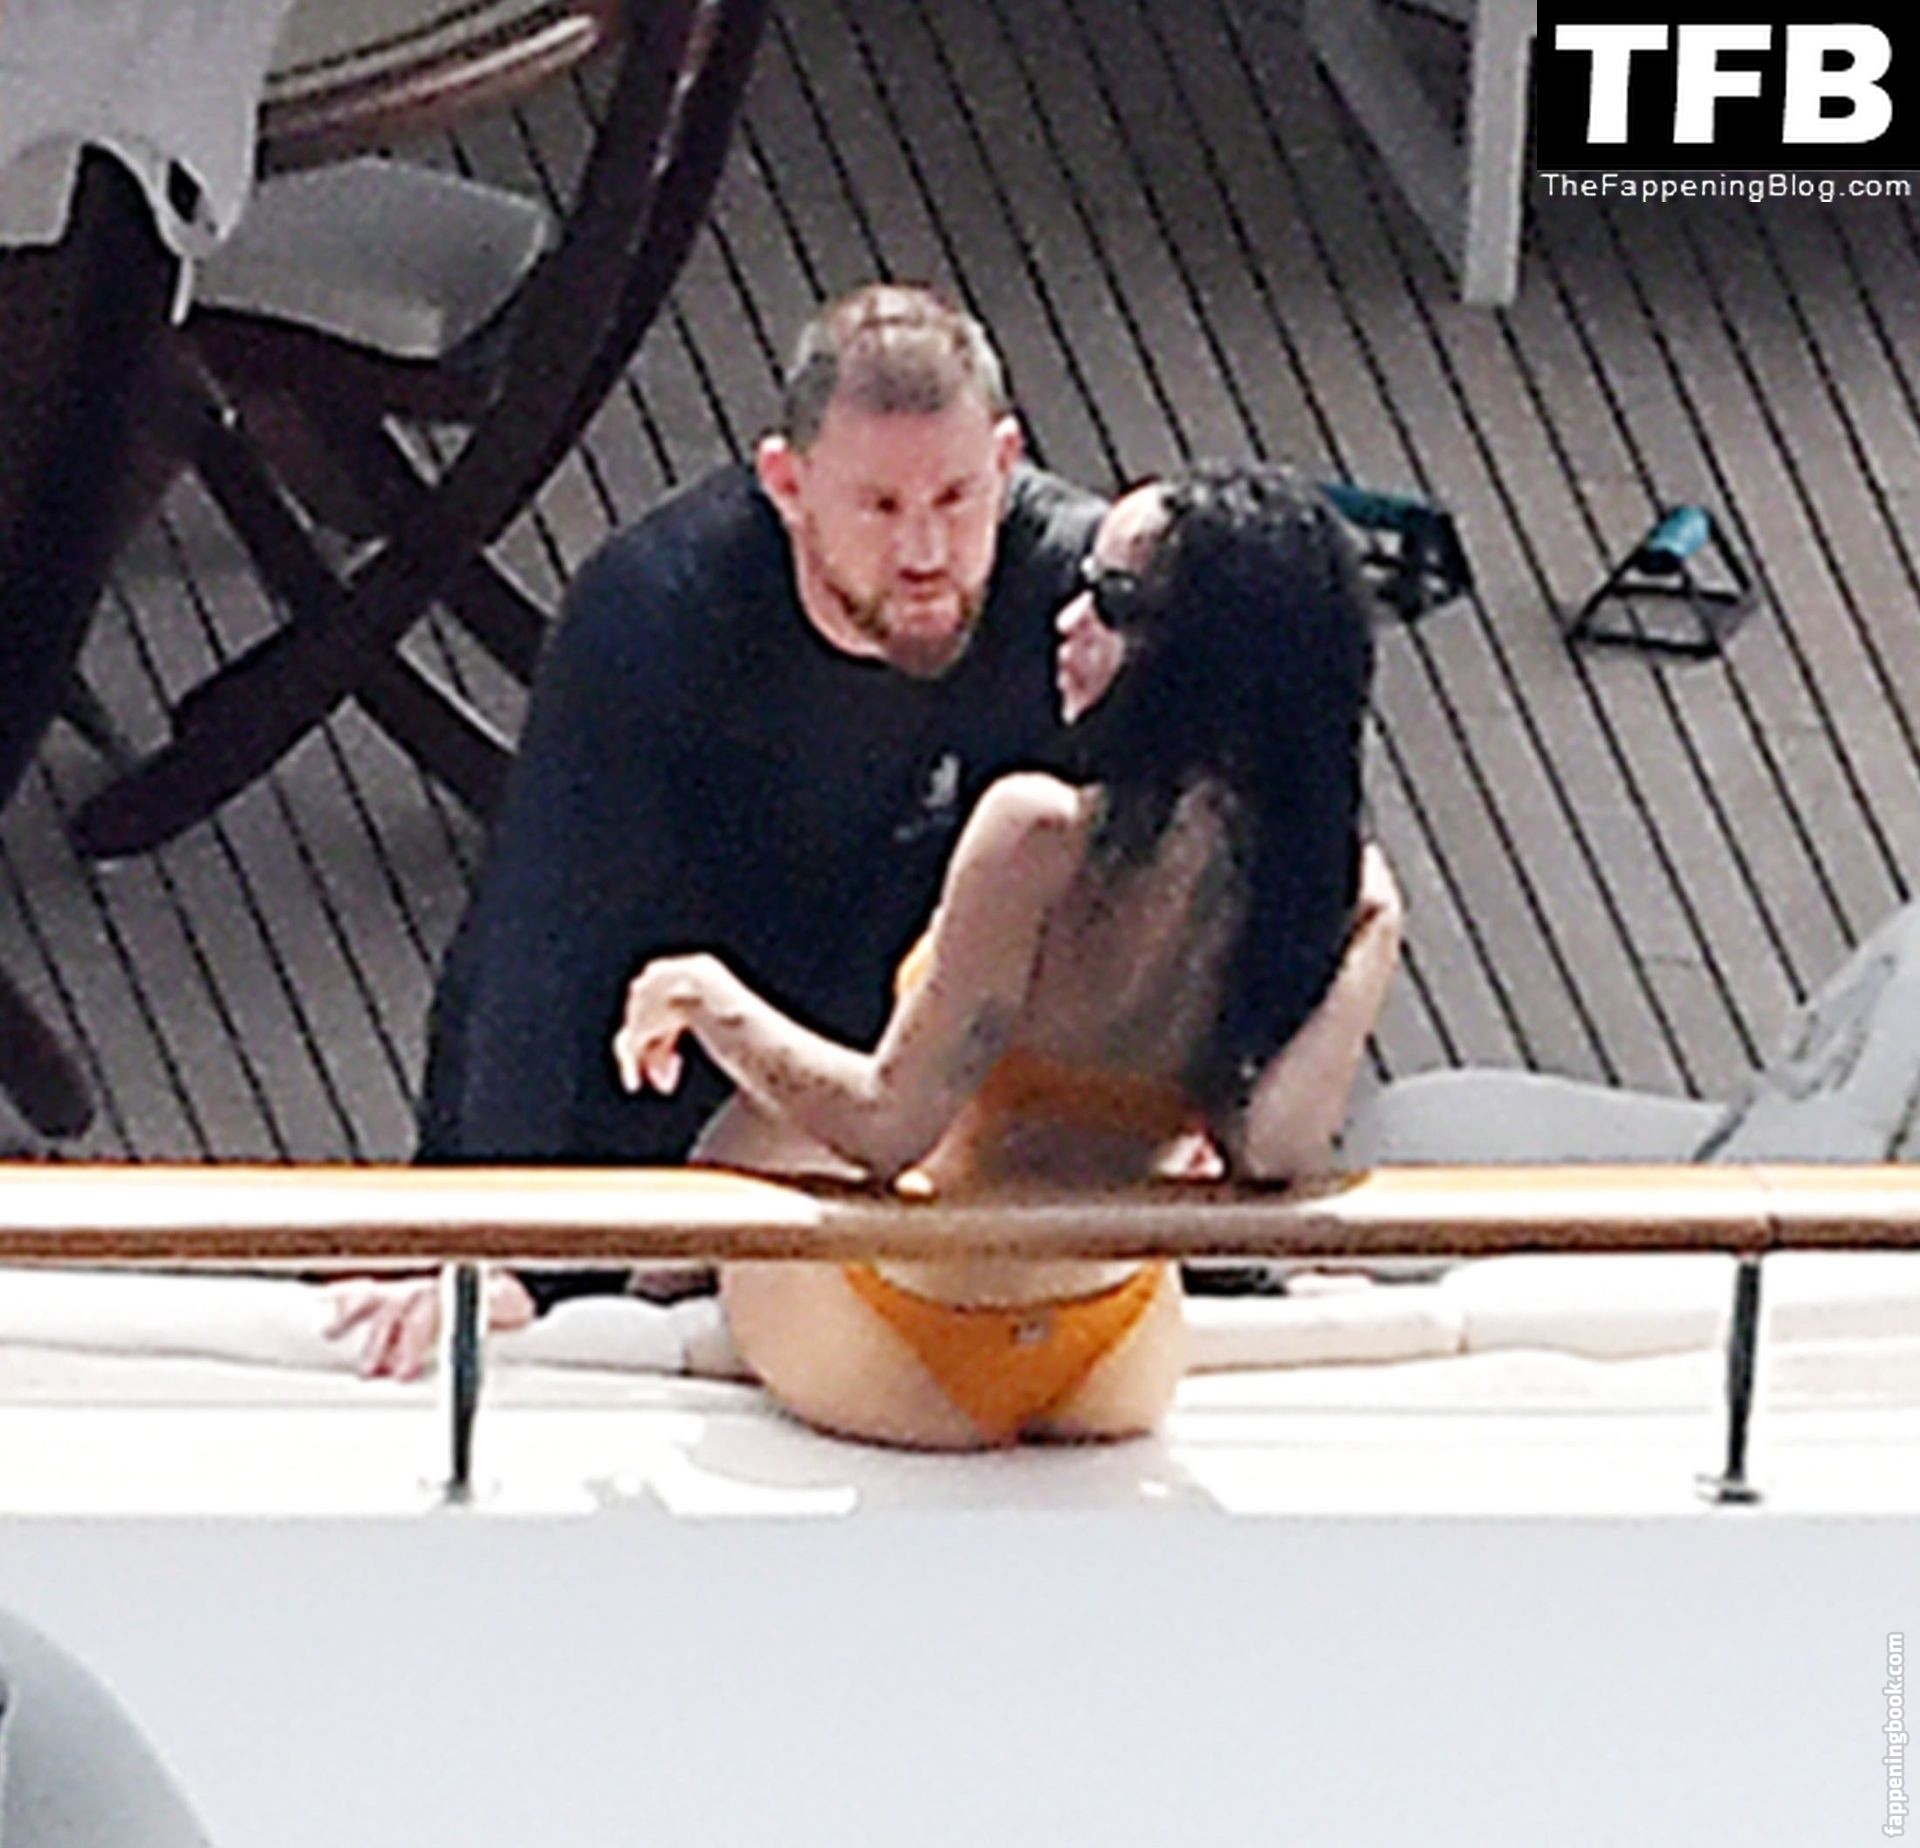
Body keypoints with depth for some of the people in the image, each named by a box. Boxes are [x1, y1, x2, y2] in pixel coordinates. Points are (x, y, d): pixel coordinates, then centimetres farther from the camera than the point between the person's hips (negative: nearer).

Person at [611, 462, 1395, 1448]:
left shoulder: (1046, 834, -29)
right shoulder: (1334, 887, -13)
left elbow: (888, 1125, -26)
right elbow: (1274, 1153, -22)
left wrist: (708, 997, -11)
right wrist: (1371, 955, -12)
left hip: (907, 1374, -5)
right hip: (1119, 1378, 5)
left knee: (751, 1136, 30)